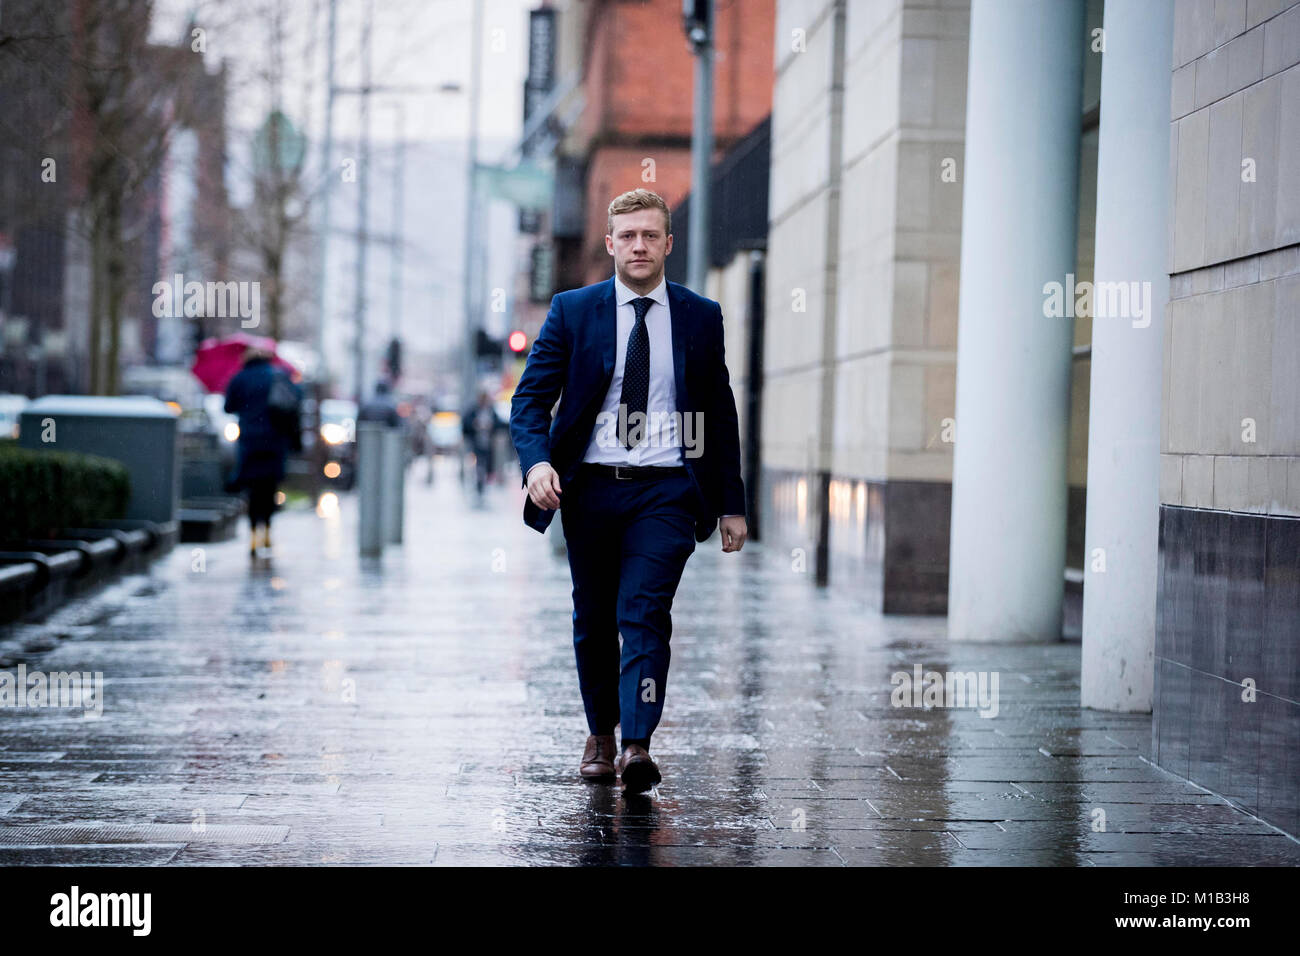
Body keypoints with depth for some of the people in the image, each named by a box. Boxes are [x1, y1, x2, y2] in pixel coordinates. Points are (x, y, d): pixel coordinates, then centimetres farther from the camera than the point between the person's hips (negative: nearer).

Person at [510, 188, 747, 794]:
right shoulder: (572, 310, 4)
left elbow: (720, 415, 11)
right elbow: (530, 398, 0)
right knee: (593, 619, 11)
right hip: (590, 488, 1)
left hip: (666, 492, -1)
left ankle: (637, 748, -20)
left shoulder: (701, 317, 7)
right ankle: (600, 737, 28)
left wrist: (731, 505, 9)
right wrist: (537, 461, -19)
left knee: (644, 614, -15)